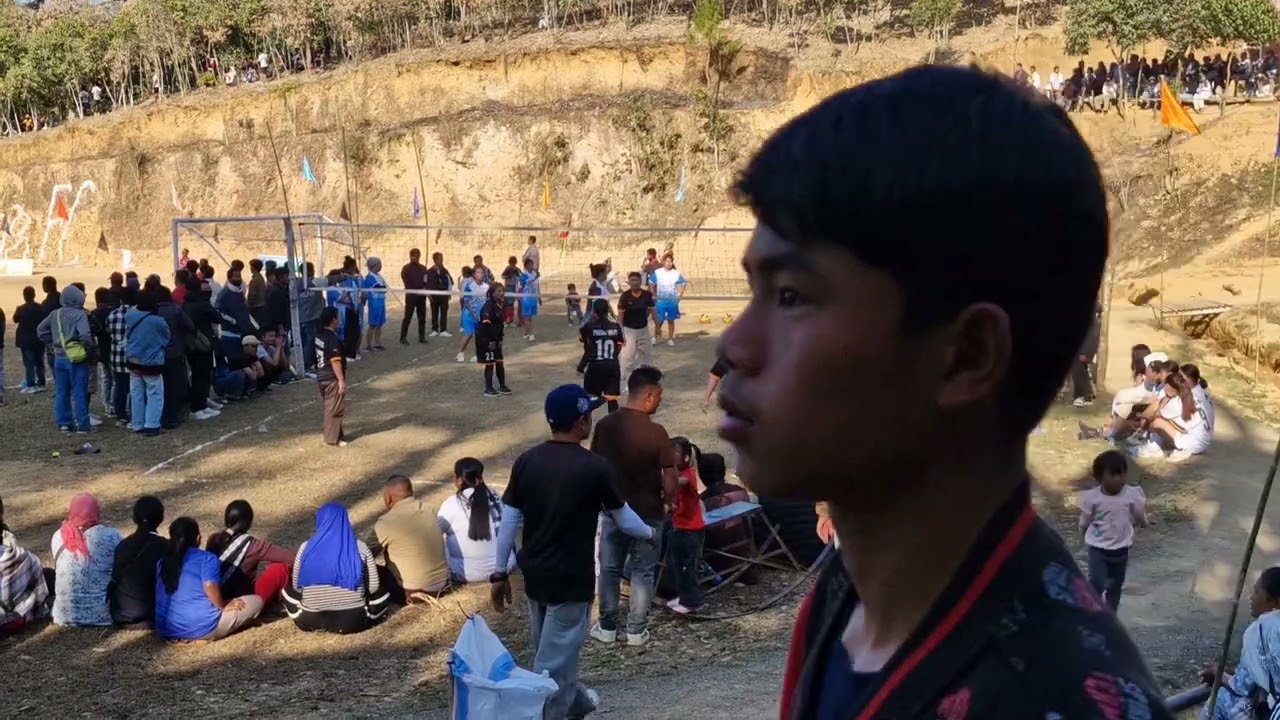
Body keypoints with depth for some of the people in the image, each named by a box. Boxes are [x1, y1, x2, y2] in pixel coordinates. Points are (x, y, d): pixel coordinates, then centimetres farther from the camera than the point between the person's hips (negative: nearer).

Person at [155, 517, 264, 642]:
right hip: (200, 628, -6)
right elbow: (210, 586, -22)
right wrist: (223, 606, -6)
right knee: (256, 601, 5)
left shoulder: (163, 561, 13)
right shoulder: (206, 558, -5)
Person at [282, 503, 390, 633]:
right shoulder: (360, 548, -5)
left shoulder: (306, 548, -4)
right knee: (381, 589, 23)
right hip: (354, 621, 0)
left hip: (311, 620, 0)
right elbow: (373, 587, -1)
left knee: (289, 587, 27)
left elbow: (297, 587, 6)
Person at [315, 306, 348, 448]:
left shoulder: (319, 336, 7)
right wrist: (341, 380, -19)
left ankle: (335, 435, 26)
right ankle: (332, 439, 4)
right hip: (332, 379, -9)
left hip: (321, 376, 9)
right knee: (335, 409, -1)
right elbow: (335, 361, -23)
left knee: (330, 408, 18)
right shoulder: (333, 339, -21)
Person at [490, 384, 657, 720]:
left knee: (550, 649, 25)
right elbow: (622, 518, -3)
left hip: (534, 574, 6)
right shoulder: (595, 467, -16)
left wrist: (499, 573, 8)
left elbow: (508, 521, 0)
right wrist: (649, 533, 18)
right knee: (553, 660, 2)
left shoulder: (526, 461, -3)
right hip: (571, 578, -6)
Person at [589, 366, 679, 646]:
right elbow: (670, 483, -18)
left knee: (609, 569, 17)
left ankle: (607, 627, 25)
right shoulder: (656, 432, -20)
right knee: (642, 572, 12)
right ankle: (636, 631, 19)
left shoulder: (604, 425, -7)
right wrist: (667, 502, 2)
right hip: (647, 513, -3)